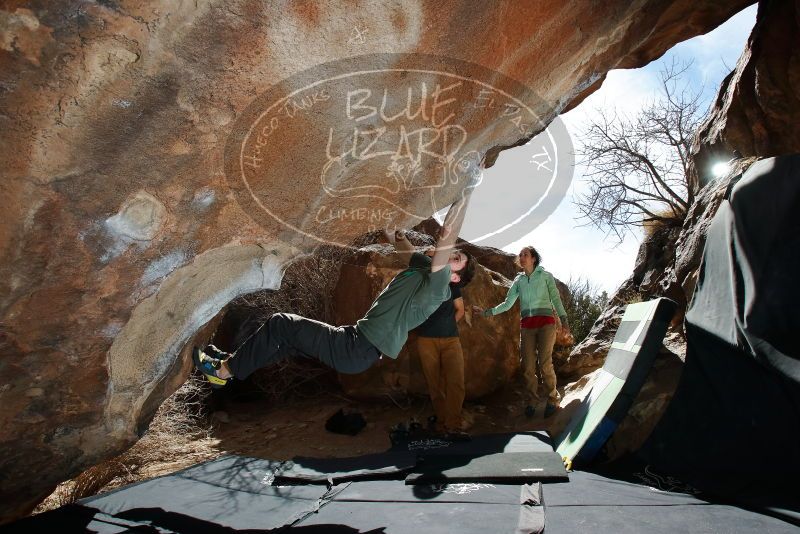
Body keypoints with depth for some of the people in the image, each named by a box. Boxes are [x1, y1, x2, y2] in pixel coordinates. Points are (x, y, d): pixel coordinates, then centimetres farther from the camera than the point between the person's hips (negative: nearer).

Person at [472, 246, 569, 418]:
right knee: (528, 366, -2)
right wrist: (486, 312, 4)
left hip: (546, 323, -3)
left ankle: (552, 400, 7)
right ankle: (532, 400, 14)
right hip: (526, 325, 3)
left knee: (545, 364, -11)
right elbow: (507, 304, 11)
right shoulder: (518, 280, 13)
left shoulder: (546, 276, 5)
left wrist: (564, 320, -4)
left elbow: (556, 299, 4)